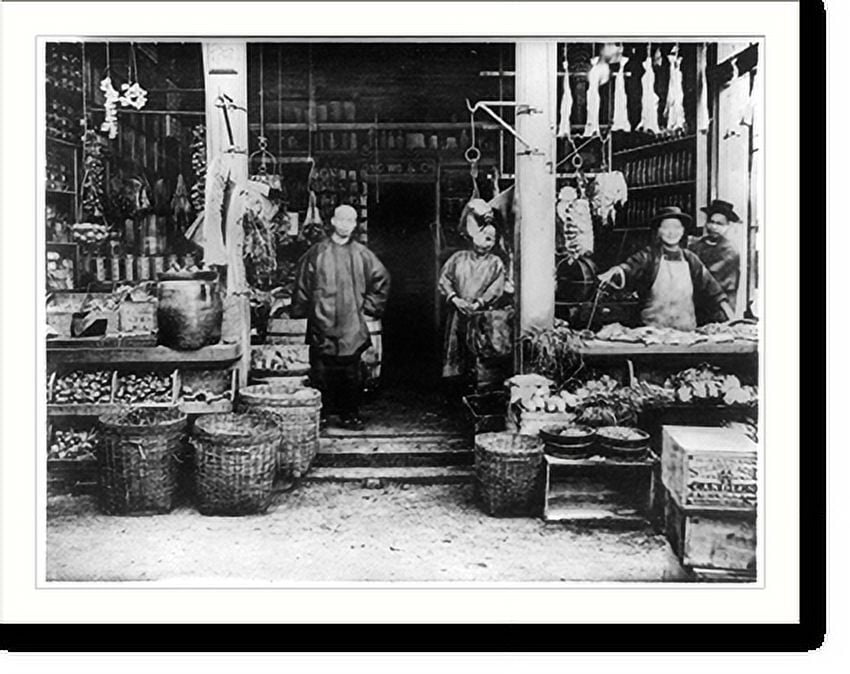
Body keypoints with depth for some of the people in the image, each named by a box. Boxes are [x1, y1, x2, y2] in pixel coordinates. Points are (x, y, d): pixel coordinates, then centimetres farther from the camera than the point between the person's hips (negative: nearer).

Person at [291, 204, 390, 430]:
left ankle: (350, 414, 13)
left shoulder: (362, 254, 6)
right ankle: (320, 414, 10)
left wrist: (369, 306, 10)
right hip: (321, 324, -1)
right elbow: (302, 283, 8)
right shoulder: (317, 252, 3)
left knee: (351, 372, 3)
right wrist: (300, 309, 6)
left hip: (352, 326, 1)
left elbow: (381, 279, 15)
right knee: (321, 372, 0)